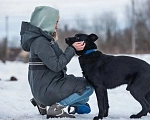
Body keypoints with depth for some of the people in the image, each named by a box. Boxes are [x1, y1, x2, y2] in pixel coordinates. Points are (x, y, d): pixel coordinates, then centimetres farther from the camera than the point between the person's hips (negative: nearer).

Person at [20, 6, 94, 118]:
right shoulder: (40, 41, -19)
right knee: (88, 87, -4)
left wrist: (53, 40, 8)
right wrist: (72, 49, -16)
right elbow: (56, 65, -23)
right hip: (46, 89, -10)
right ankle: (56, 107, -10)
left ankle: (44, 103, 13)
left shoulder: (44, 38, 11)